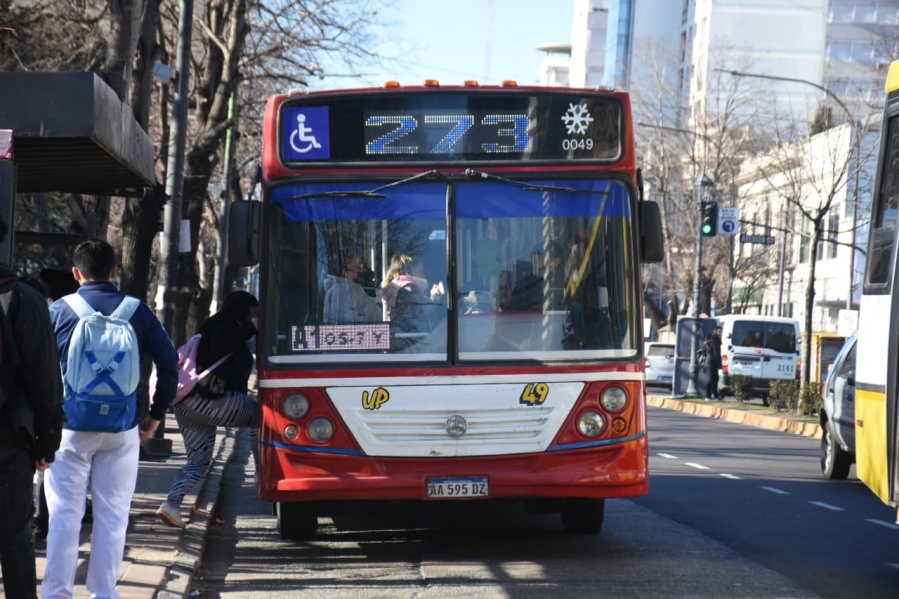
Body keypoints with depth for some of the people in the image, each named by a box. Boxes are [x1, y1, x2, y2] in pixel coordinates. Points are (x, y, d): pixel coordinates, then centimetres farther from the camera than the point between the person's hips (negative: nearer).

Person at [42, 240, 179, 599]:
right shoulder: (137, 311, 4)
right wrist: (156, 413, 10)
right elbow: (169, 362, 2)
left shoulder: (59, 310, 0)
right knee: (112, 515, 7)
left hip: (70, 426, -1)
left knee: (64, 513, 3)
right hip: (122, 430, 1)